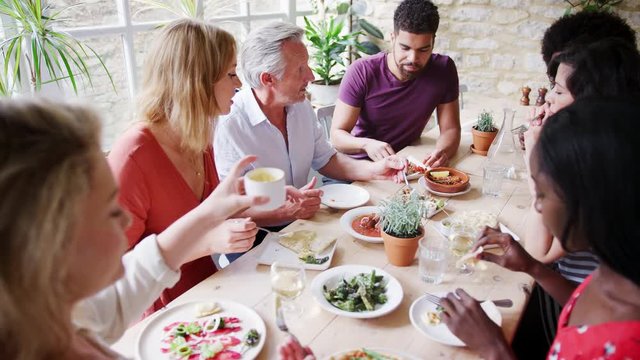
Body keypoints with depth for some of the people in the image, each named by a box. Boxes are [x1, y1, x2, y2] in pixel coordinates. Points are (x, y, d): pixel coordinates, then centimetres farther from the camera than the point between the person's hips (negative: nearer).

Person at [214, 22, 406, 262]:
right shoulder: (228, 126, -22)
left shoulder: (301, 107, 3)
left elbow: (325, 160, 14)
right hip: (253, 241, -7)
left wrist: (374, 170, -1)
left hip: (301, 222, 7)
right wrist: (286, 211, -32)